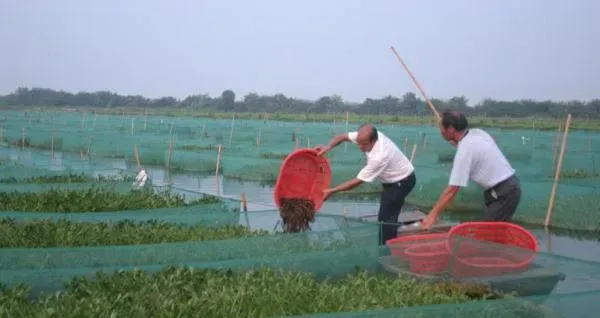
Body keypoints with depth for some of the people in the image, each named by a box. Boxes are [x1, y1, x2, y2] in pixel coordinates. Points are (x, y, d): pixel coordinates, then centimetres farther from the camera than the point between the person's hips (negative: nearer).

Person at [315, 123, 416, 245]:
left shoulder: (379, 156, -38)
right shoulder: (368, 136, -17)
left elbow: (358, 181, -30)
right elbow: (343, 136, -3)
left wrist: (332, 191, -25)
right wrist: (328, 147, -23)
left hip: (402, 181, -9)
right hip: (392, 180, 9)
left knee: (385, 219, -12)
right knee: (388, 216, 14)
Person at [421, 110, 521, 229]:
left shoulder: (464, 151, -21)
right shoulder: (477, 132, 1)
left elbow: (452, 190, -21)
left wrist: (432, 215, -16)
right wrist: (458, 143, 13)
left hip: (503, 193, -9)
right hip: (510, 186, 9)